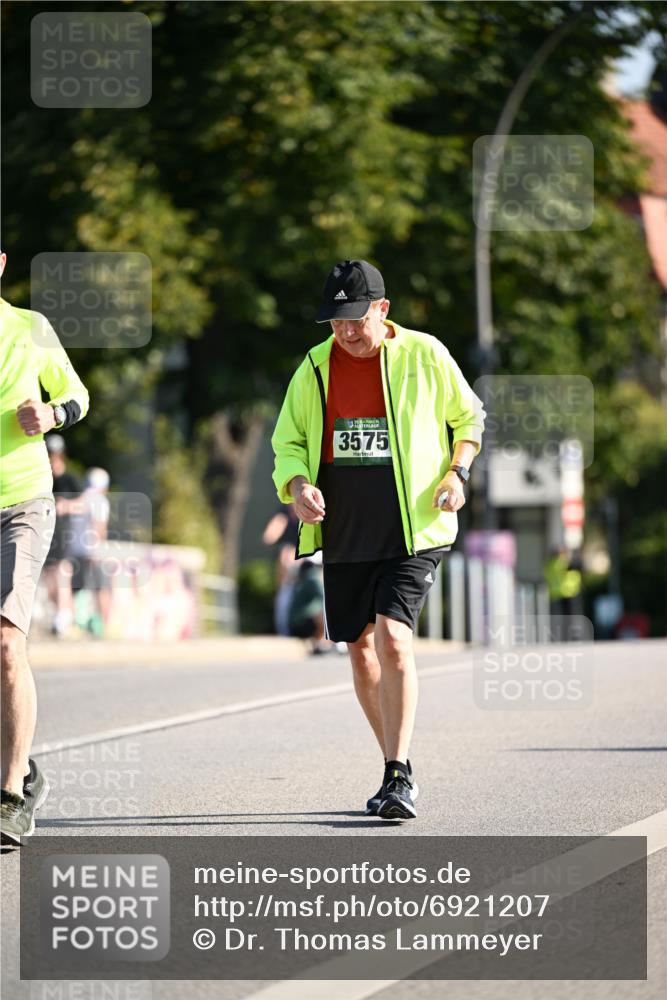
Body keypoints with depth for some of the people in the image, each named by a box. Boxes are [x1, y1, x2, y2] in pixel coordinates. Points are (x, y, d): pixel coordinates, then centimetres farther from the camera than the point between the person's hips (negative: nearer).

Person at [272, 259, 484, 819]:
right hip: (343, 533, 4)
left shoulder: (424, 355, -3)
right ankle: (398, 769, 26)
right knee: (360, 648, 9)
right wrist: (297, 484, -12)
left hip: (413, 530, -4)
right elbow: (288, 441, 10)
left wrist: (457, 473, -6)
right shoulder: (316, 366, 5)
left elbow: (470, 417, 11)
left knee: (392, 637, -20)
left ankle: (399, 778, -19)